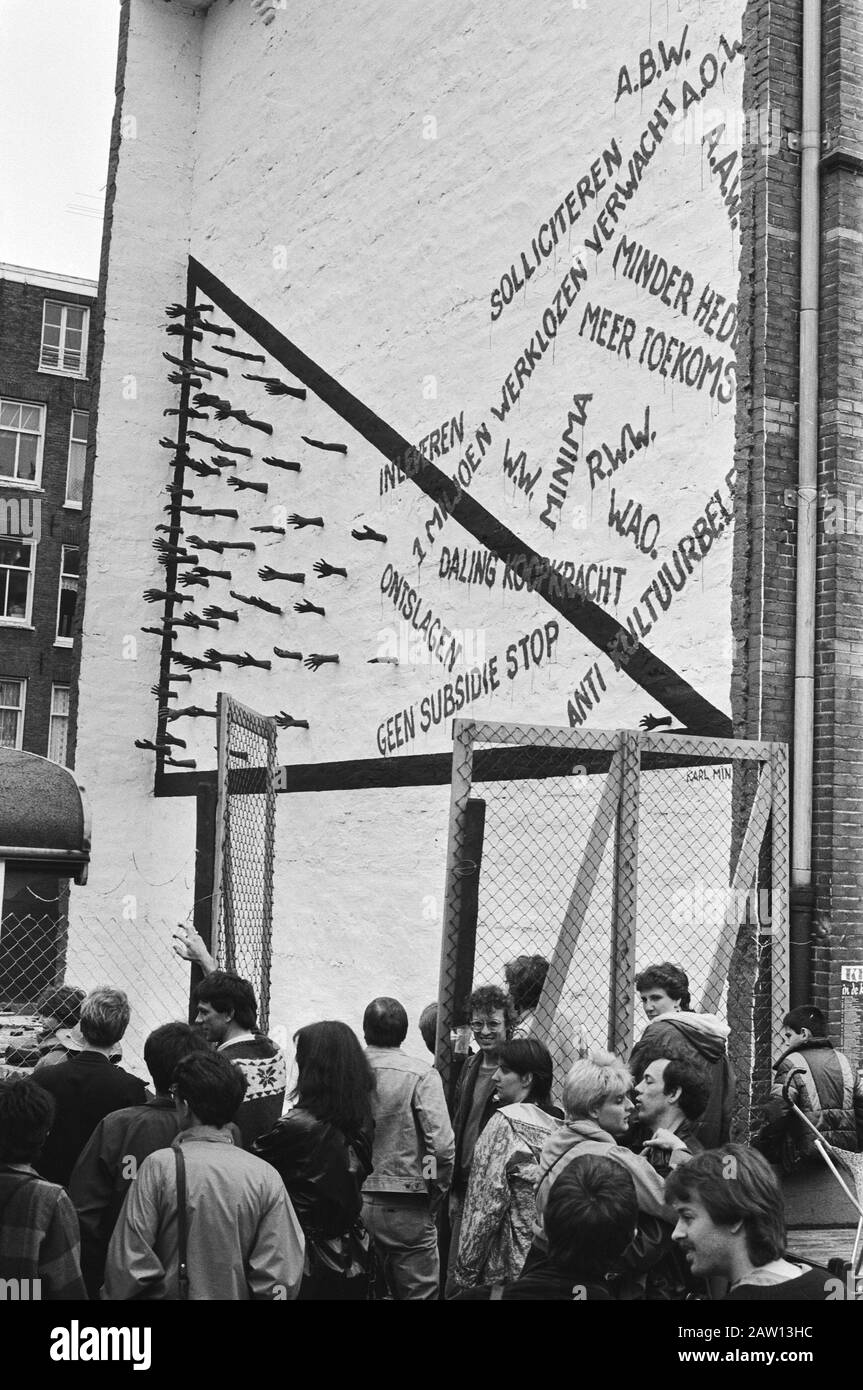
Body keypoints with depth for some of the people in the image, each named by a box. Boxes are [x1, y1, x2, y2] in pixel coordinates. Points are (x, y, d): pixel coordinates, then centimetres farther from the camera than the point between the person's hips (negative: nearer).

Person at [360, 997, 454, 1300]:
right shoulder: (421, 1074, -10)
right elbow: (443, 1145, -16)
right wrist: (436, 1195, 0)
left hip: (350, 1202, 3)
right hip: (405, 1207, -3)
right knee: (419, 1291, 7)